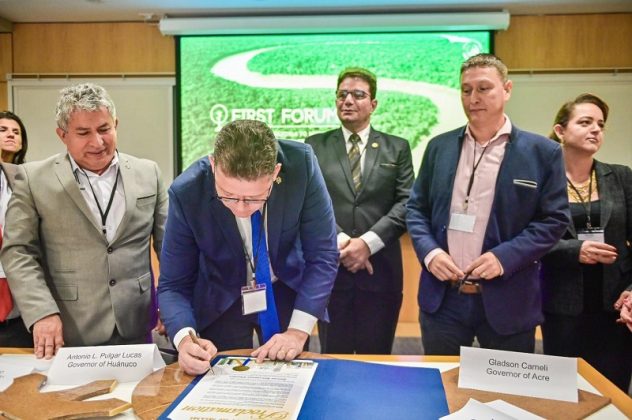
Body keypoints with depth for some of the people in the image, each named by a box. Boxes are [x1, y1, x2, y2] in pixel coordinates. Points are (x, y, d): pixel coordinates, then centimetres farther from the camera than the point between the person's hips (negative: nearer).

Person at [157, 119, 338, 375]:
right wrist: (185, 338, -35)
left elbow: (322, 257, -18)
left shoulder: (301, 164, -27)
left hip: (287, 293, 1)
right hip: (219, 301, 0)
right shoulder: (187, 192, -26)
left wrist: (298, 331, -25)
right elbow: (173, 285, -17)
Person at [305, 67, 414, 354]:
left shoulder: (397, 148, 8)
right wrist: (341, 242, -14)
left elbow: (406, 203, -2)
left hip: (380, 269, 0)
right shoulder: (315, 147, 7)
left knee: (377, 357, 11)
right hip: (328, 267, 0)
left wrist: (368, 242, -14)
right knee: (333, 357, 12)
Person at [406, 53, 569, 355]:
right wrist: (429, 251, -8)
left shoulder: (542, 152, -2)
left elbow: (554, 218, -4)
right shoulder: (439, 147, 7)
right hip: (442, 298, 2)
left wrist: (505, 257, -17)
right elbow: (416, 207, 9)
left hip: (507, 301, -2)